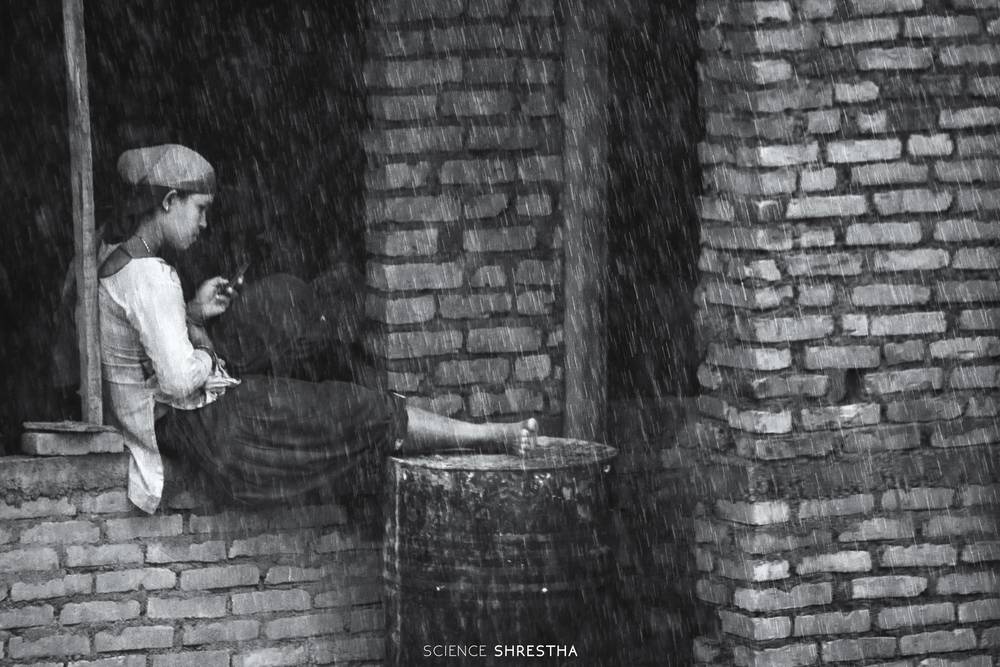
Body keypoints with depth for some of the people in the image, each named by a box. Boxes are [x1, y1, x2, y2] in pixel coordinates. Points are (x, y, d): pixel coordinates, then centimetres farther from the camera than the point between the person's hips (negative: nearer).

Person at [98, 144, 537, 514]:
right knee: (364, 413, -2)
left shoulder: (108, 253, 6)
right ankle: (490, 438, 11)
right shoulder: (147, 277, -26)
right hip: (204, 425, -11)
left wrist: (192, 314, 8)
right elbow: (179, 380, -30)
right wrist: (205, 357, -8)